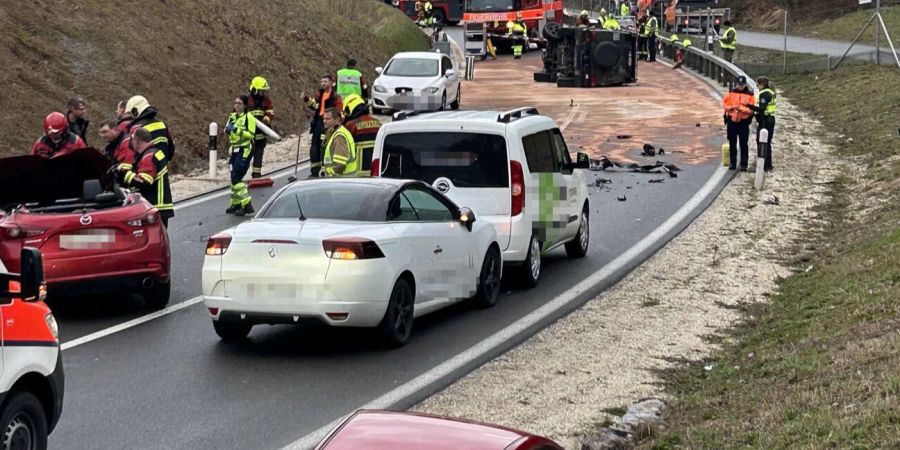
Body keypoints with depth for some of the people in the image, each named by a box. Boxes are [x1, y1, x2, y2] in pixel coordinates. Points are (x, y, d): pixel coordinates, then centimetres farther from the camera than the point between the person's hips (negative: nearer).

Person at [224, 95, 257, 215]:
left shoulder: (249, 117, -11)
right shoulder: (233, 116, 12)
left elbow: (251, 134, -18)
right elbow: (227, 130, 18)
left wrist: (237, 130, -24)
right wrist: (228, 129, -5)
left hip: (245, 150, -8)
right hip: (234, 149, 8)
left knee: (236, 178, -15)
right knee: (234, 178, 13)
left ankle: (247, 205, -14)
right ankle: (236, 203, 25)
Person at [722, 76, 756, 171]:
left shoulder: (750, 94, -4)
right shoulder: (731, 92, 4)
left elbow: (751, 109, -9)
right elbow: (724, 103, 7)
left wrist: (741, 108, -22)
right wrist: (730, 108, -12)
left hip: (743, 121, -3)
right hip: (731, 121, 3)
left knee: (743, 144, -2)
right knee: (732, 143, 9)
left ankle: (744, 164, 2)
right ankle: (732, 163, 18)